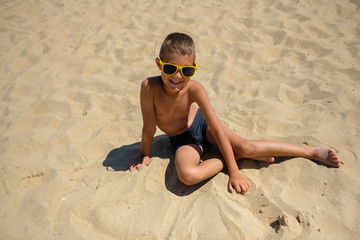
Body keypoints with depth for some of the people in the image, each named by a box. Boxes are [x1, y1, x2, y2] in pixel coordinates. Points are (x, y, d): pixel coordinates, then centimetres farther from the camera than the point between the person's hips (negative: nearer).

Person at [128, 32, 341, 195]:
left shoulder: (194, 89, -28)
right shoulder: (150, 87, -32)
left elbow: (218, 130, -25)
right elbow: (149, 128, -19)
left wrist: (235, 172, -24)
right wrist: (145, 155, -6)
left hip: (201, 123, 0)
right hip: (183, 139, 0)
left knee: (247, 146, -17)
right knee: (187, 175, -31)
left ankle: (312, 152, 2)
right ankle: (235, 155, -8)